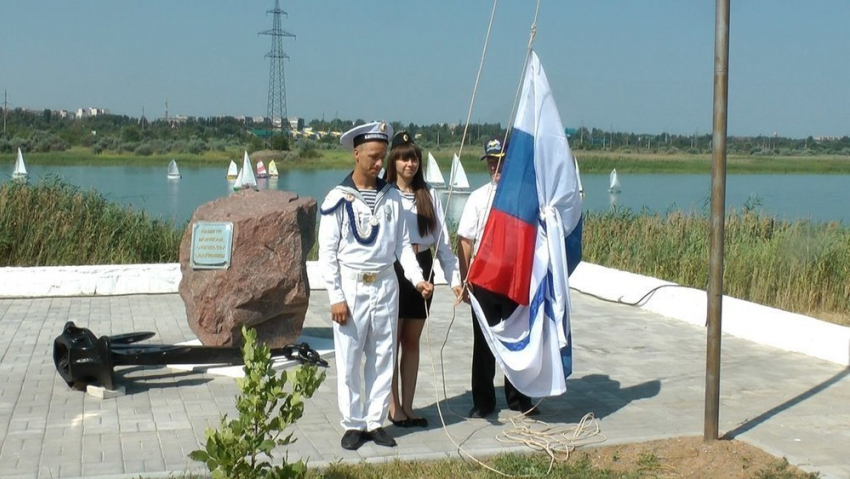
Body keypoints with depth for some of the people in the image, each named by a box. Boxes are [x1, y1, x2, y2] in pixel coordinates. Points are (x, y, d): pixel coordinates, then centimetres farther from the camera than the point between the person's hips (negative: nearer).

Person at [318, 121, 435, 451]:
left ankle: (375, 422, 20)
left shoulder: (392, 197, 5)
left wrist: (417, 278, -8)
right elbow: (327, 252, -6)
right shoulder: (338, 198, -5)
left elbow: (402, 243, 6)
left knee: (382, 358, 8)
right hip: (351, 286, -3)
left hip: (386, 286, 3)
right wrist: (335, 297, -11)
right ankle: (353, 424, 15)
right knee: (349, 360, 3)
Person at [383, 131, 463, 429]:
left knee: (412, 341, 12)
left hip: (423, 268, 4)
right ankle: (394, 407, 17)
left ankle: (408, 407, 21)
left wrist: (454, 278, 0)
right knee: (392, 341, 6)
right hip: (393, 269, -4)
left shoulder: (429, 195, 7)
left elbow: (442, 240, 5)